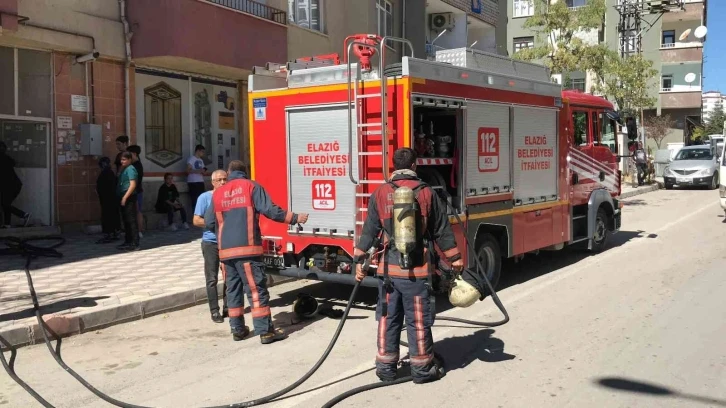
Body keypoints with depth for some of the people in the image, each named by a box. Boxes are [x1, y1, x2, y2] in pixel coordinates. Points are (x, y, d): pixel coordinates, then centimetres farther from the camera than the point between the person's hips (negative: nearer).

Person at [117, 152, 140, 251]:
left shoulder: (130, 169, -11)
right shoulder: (124, 169, 19)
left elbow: (133, 185, -19)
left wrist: (125, 197, -22)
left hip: (129, 197, -10)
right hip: (124, 197, 10)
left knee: (131, 220, -9)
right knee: (126, 220, 15)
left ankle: (135, 244, -9)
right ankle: (128, 242, 24)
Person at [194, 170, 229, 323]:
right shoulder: (205, 197, -5)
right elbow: (196, 220, -8)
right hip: (211, 242, -3)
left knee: (229, 277, 8)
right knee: (212, 279, -1)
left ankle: (227, 308, 19)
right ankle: (214, 311, 6)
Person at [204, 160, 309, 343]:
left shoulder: (218, 193, 13)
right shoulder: (251, 186, 2)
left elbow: (209, 223, 12)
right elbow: (270, 210, -8)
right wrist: (295, 218, 1)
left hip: (226, 250, 5)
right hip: (247, 248, -4)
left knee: (233, 289, 13)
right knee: (256, 289, -4)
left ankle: (238, 330, 18)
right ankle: (266, 331, -4)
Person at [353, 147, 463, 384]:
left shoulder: (380, 193, 2)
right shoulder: (426, 193, -1)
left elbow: (369, 230, 4)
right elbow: (442, 230, 4)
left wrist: (360, 261, 11)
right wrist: (455, 258, 14)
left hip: (389, 267, 2)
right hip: (418, 268, -2)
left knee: (388, 319, 12)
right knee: (419, 320, 7)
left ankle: (386, 367, 19)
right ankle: (422, 368, 16)